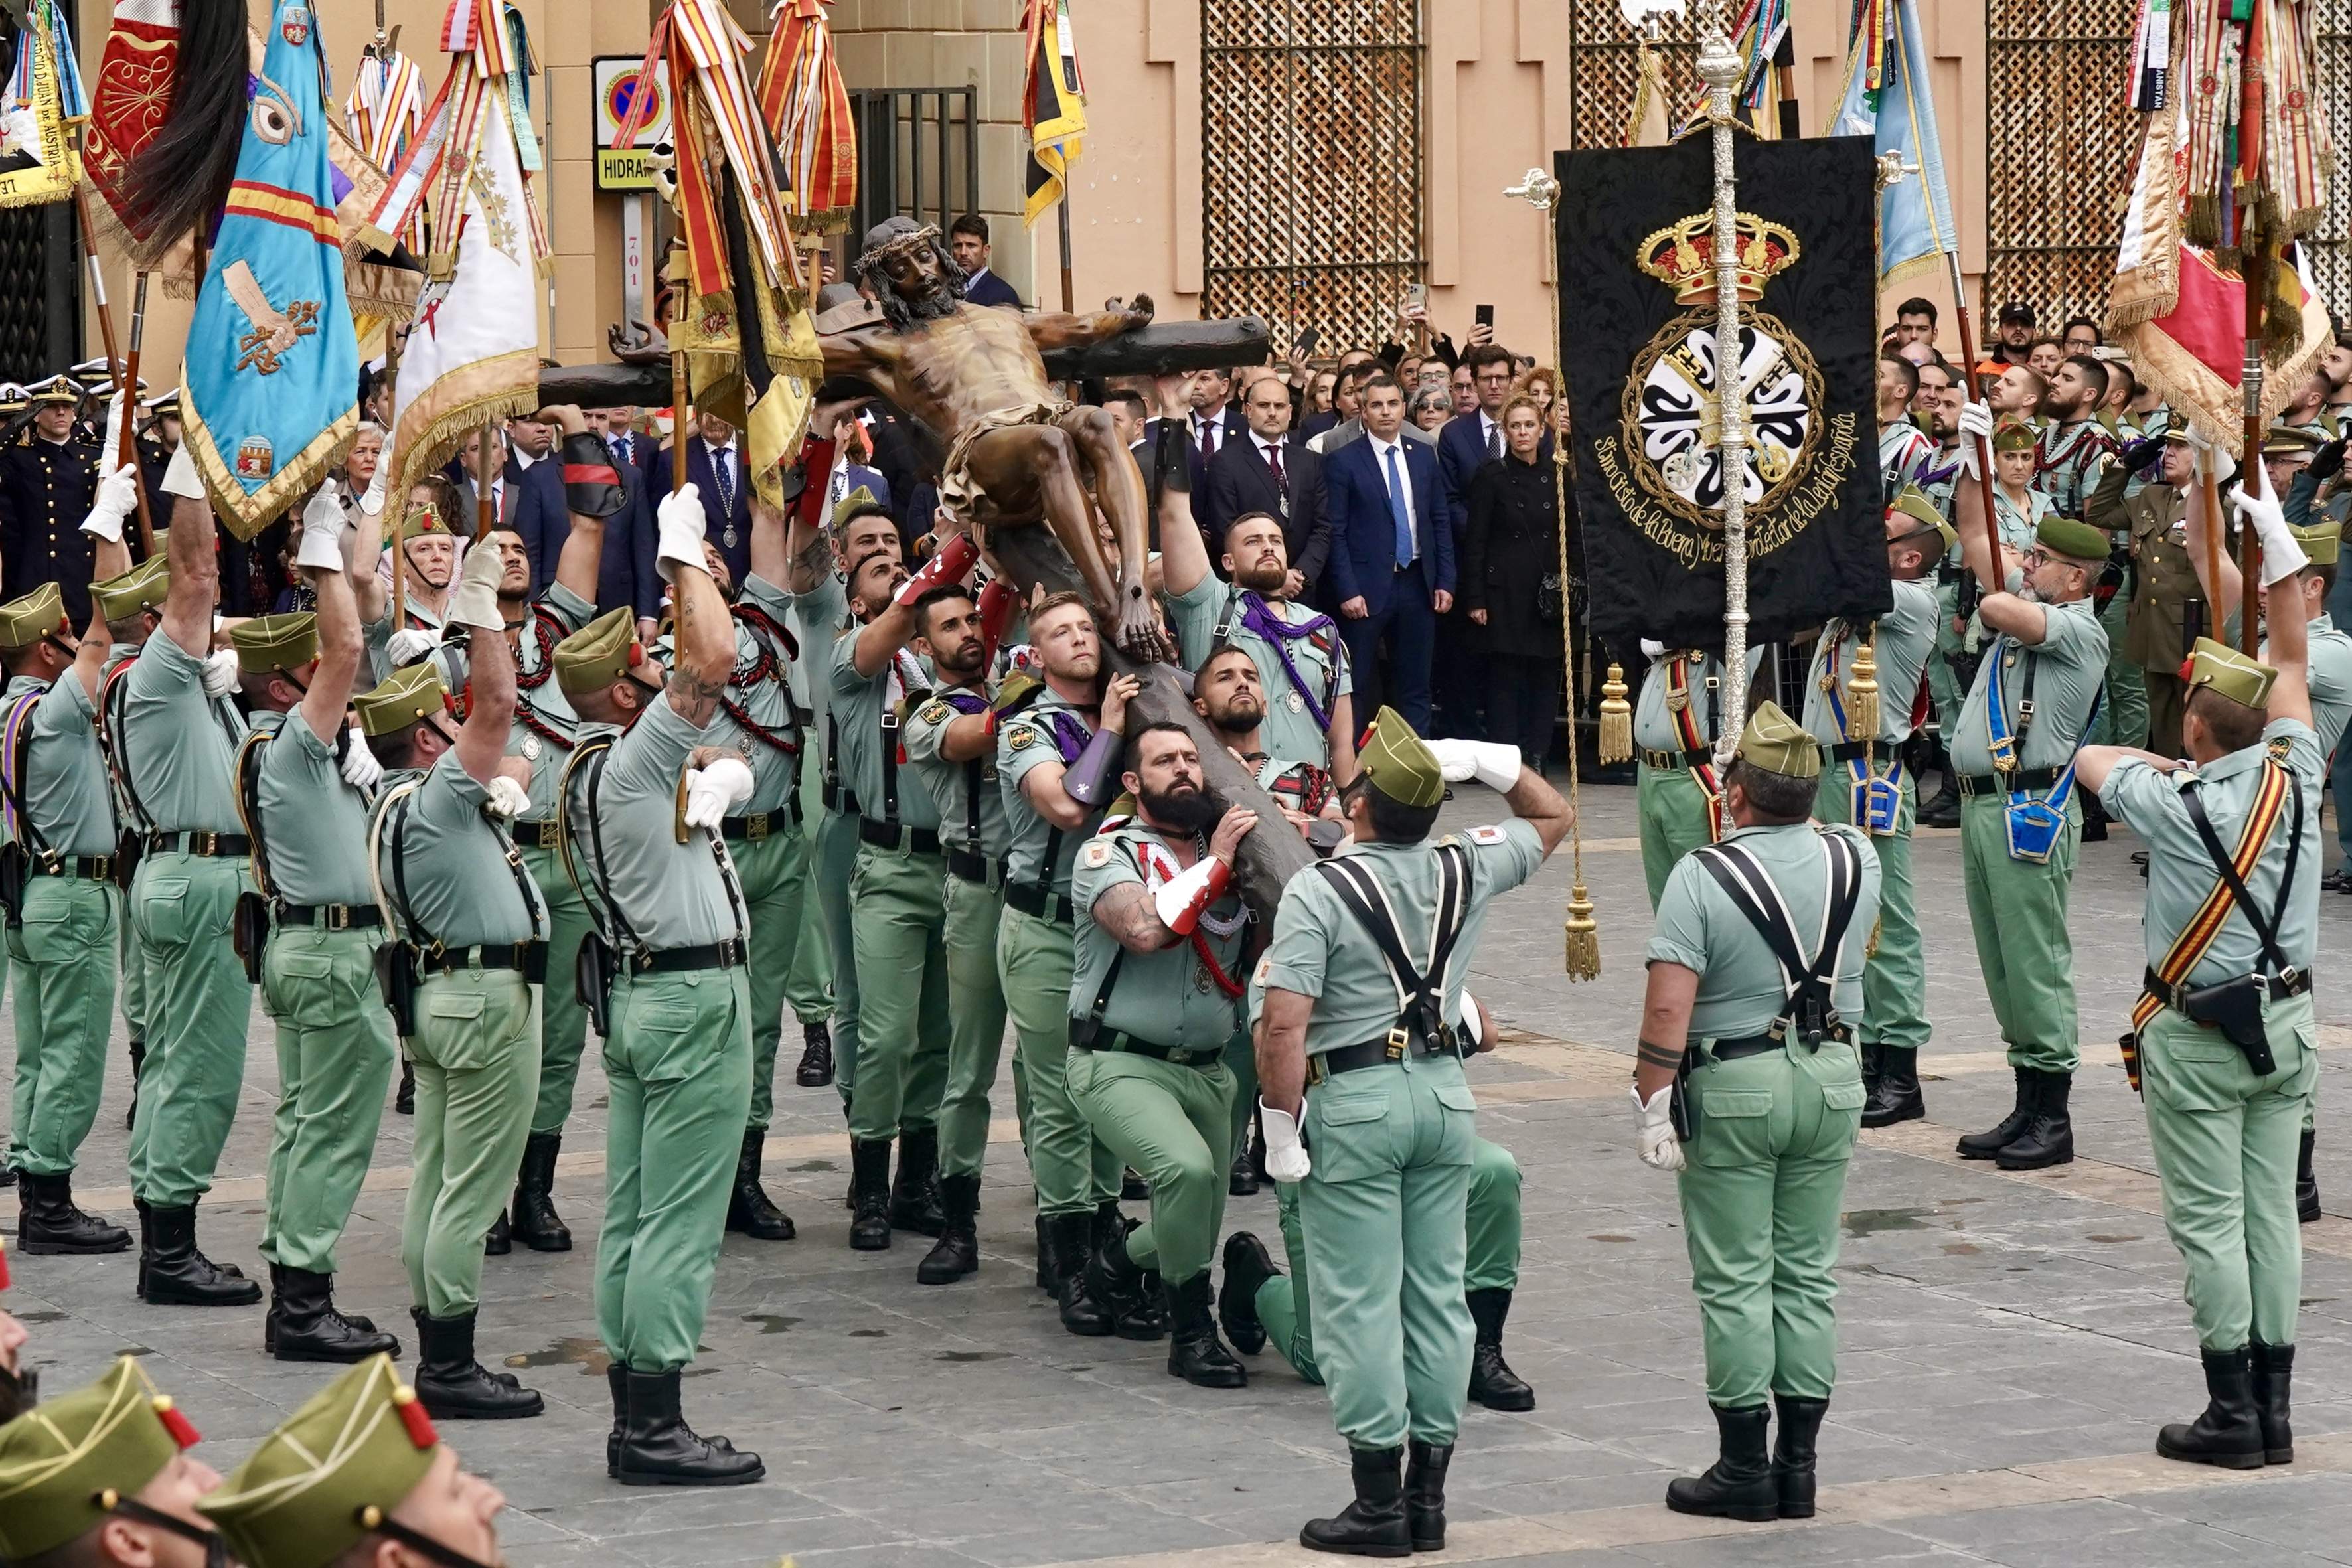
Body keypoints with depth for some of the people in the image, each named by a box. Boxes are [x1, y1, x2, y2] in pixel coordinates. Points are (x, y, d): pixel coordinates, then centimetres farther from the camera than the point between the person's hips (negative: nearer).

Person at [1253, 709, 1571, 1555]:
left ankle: (1378, 1504, 0)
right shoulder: (1465, 871, 2)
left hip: (1353, 1102, -5)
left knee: (1360, 1304, -1)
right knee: (1437, 1294, 10)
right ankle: (1428, 1494, 15)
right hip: (1445, 1094, 6)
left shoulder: (1318, 892, -14)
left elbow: (1283, 1024, -20)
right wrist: (1488, 763, 7)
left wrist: (1282, 1129, -12)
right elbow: (1552, 819, 22)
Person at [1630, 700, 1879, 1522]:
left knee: (1735, 1282, 2)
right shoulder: (1855, 859, 0)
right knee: (1808, 1273, 11)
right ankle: (1798, 1464, 13)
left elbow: (1668, 1006, -21)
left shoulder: (1703, 876, -15)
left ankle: (1744, 1468, 4)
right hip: (1831, 1081, 5)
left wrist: (1652, 1104, -14)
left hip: (1733, 1087, -5)